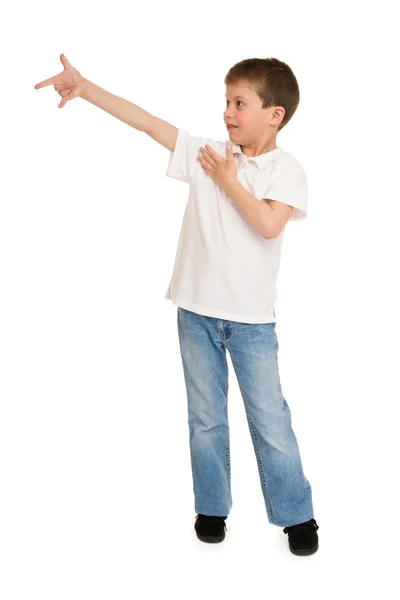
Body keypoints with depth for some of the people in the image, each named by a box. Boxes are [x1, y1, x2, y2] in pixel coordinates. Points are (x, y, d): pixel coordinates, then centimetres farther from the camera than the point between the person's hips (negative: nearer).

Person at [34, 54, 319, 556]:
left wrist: (228, 181, -12)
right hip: (197, 311, 3)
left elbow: (268, 223, -23)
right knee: (205, 418, 14)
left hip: (252, 319, -3)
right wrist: (84, 86, -7)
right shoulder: (207, 153, 1)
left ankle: (296, 514, 21)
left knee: (270, 420, 5)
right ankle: (211, 508, 30)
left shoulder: (286, 170, -6)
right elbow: (146, 121, -3)